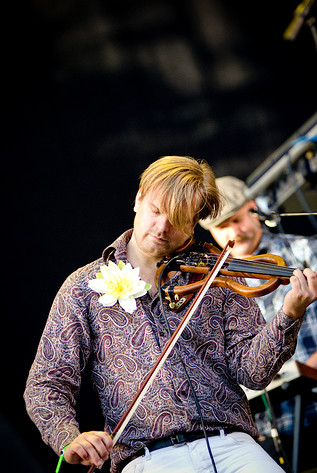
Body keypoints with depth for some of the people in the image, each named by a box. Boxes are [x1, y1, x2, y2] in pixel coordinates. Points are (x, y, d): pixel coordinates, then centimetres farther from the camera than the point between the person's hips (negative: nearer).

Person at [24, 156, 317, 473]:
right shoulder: (85, 287, 8)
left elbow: (252, 371, 3)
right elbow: (45, 386, 5)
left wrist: (289, 315, -15)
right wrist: (69, 439, -14)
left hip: (231, 443, 2)